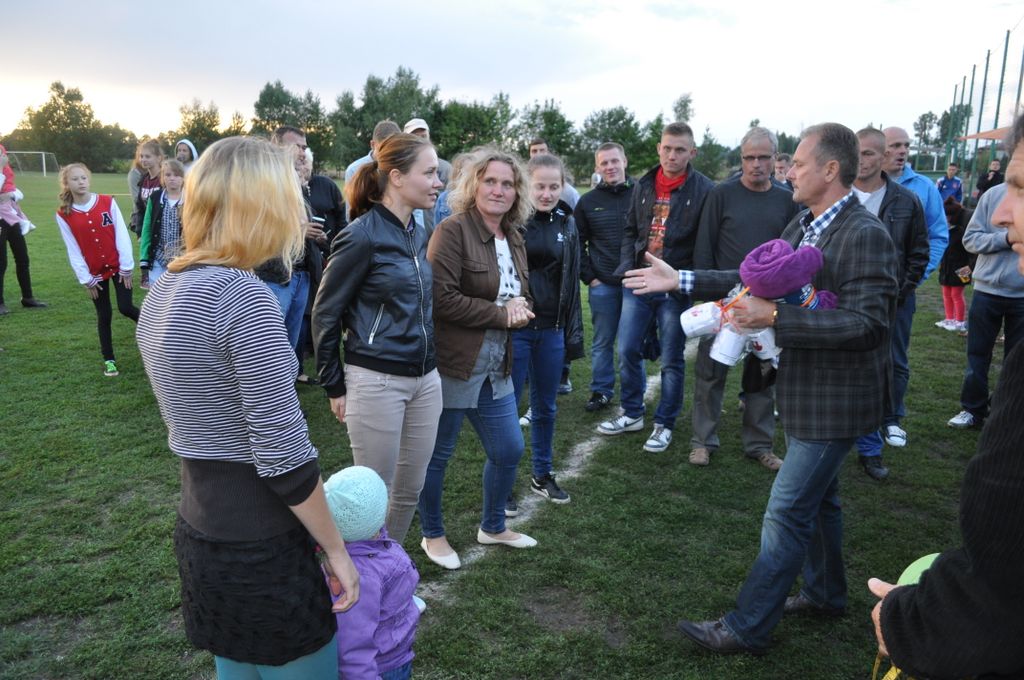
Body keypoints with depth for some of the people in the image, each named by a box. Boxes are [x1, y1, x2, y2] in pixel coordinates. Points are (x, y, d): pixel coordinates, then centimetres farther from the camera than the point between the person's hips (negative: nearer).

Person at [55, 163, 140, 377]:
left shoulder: (108, 202, -8)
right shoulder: (63, 215, -6)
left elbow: (122, 235, -7)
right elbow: (73, 250, -3)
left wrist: (126, 267, -9)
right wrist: (85, 279, -4)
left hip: (118, 266, -1)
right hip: (94, 272, 1)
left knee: (125, 308, -9)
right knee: (104, 316, 7)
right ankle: (109, 360, 19)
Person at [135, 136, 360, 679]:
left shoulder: (164, 290, 5)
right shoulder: (243, 295, -22)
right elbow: (282, 452, -22)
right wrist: (336, 550, -10)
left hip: (199, 528, 9)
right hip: (259, 545, -8)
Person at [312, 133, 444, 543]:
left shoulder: (418, 233, 8)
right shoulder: (361, 237, -14)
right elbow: (325, 314, -8)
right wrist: (335, 387, -5)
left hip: (425, 379, 7)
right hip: (376, 381, -7)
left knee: (411, 488, 17)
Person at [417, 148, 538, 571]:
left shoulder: (514, 239, 10)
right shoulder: (453, 231, -14)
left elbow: (521, 296, 21)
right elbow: (442, 299, -23)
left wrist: (520, 310, -3)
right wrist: (500, 314, -18)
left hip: (495, 370, 8)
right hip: (452, 366, -8)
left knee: (509, 450, 16)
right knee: (437, 455, 9)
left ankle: (492, 527, 39)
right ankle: (432, 535, 31)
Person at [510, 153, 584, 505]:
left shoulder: (567, 224, 7)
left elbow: (571, 282, 11)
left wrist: (573, 333, 10)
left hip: (551, 330, 4)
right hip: (514, 328, -4)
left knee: (545, 407, 15)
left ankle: (542, 476, 31)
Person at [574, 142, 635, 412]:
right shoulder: (588, 202, 6)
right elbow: (578, 243, 9)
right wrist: (589, 278, 1)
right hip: (602, 285, 1)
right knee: (602, 342, 9)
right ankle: (601, 392, 22)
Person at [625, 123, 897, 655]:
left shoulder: (865, 236, -21)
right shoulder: (802, 226, 6)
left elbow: (867, 323, -28)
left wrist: (774, 317, -31)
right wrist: (680, 281, 8)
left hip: (833, 401, -9)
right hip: (802, 391, 9)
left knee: (787, 513, -2)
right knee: (816, 497, 23)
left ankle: (747, 629, 10)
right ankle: (825, 592, 44)